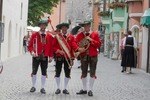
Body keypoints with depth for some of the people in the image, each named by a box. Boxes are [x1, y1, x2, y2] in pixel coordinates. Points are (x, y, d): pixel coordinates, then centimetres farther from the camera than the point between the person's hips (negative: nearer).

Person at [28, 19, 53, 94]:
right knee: (34, 72, 5)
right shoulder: (34, 35, 0)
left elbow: (51, 47, 7)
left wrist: (50, 56, 1)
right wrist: (32, 52, -17)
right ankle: (33, 87, 17)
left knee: (44, 73, 4)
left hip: (45, 57, 1)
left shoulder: (49, 36, 5)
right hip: (36, 56, -1)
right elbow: (30, 45, 0)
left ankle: (42, 88, 12)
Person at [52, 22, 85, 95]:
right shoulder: (57, 36, 3)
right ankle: (58, 88, 15)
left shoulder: (71, 37, 5)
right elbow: (53, 46, 1)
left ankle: (65, 89, 14)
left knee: (67, 73, 4)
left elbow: (74, 45, -7)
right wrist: (59, 51, -15)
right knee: (58, 73, 3)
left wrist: (78, 49, -26)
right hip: (59, 57, -1)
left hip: (68, 58, 1)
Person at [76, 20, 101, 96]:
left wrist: (91, 40, -14)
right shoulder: (80, 35, 6)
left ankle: (90, 90, 7)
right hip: (83, 56, 1)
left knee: (92, 73, 0)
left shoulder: (95, 34, 3)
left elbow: (99, 44, -4)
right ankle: (84, 89, 18)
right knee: (84, 73, 7)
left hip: (93, 56, -1)